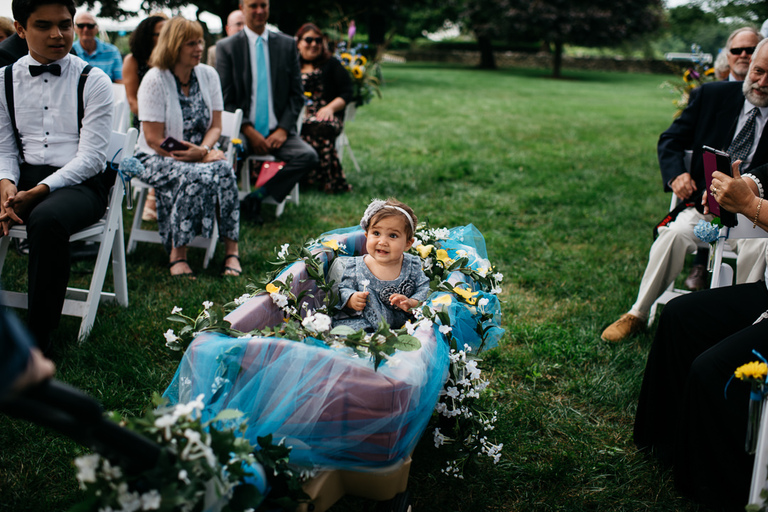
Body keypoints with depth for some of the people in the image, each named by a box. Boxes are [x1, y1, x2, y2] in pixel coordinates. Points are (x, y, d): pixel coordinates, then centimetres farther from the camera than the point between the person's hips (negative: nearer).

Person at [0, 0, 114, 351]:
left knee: (46, 219, -38)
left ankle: (38, 339, -25)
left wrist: (38, 192, -20)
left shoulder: (93, 81, -1)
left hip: (81, 181, -4)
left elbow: (90, 157, -9)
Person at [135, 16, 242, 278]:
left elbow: (215, 126, 5)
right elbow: (154, 140, -14)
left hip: (200, 155, 4)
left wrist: (203, 151, -18)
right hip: (158, 159, -4)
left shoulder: (209, 75, 4)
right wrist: (196, 156, -22)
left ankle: (232, 250, -23)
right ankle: (177, 255, -24)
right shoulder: (155, 80, -11)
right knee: (195, 176, -35)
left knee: (224, 169, -30)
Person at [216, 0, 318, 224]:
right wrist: (249, 132, -11)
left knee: (308, 156, -25)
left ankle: (257, 196, -12)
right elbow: (224, 99, 1)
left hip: (277, 131, 3)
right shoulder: (226, 47, 5)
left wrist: (283, 130, -5)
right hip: (242, 131, -2)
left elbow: (296, 94, 10)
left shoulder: (287, 44, 12)